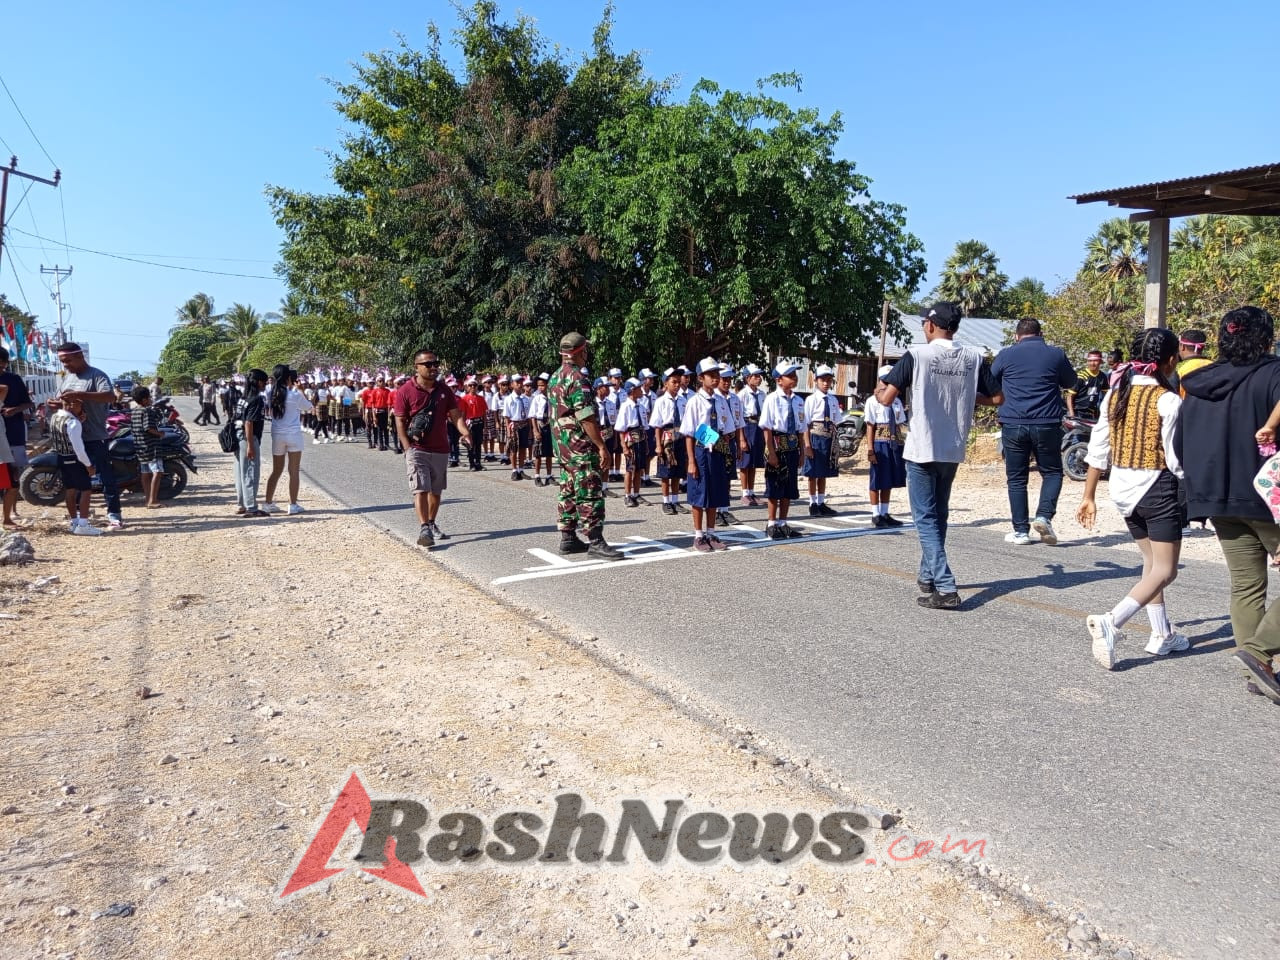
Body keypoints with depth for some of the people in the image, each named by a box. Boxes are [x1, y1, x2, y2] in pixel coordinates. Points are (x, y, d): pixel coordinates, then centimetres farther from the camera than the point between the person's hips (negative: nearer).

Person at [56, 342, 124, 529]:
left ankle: (113, 514, 1)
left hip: (95, 437, -8)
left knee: (106, 476, -3)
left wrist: (79, 395, -34)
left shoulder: (96, 375, -10)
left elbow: (110, 396, -27)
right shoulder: (66, 377, 15)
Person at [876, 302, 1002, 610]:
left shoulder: (916, 355, -11)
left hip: (921, 449, -5)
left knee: (926, 518, -1)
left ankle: (946, 588, -10)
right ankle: (928, 575, 32)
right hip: (953, 450, 5)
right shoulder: (974, 358, 1)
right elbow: (996, 398, 6)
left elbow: (887, 398, -14)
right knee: (938, 515, 20)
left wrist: (878, 390, 9)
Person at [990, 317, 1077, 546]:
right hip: (1047, 424, 0)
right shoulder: (1056, 354, 3)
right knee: (1052, 472, 13)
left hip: (1013, 425, 0)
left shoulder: (1006, 355, 2)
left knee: (1016, 478, 7)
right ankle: (1044, 516, -7)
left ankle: (1021, 531, 7)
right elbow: (1070, 382, 17)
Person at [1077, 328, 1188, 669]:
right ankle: (1110, 622, -19)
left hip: (1123, 488, 7)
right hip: (1157, 488, -7)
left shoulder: (1116, 392, 3)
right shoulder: (1168, 400, -13)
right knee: (1165, 571, -1)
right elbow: (1177, 459, -13)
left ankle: (1162, 635, 27)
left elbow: (1099, 448, 6)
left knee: (1151, 562, 20)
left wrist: (1088, 496, 12)